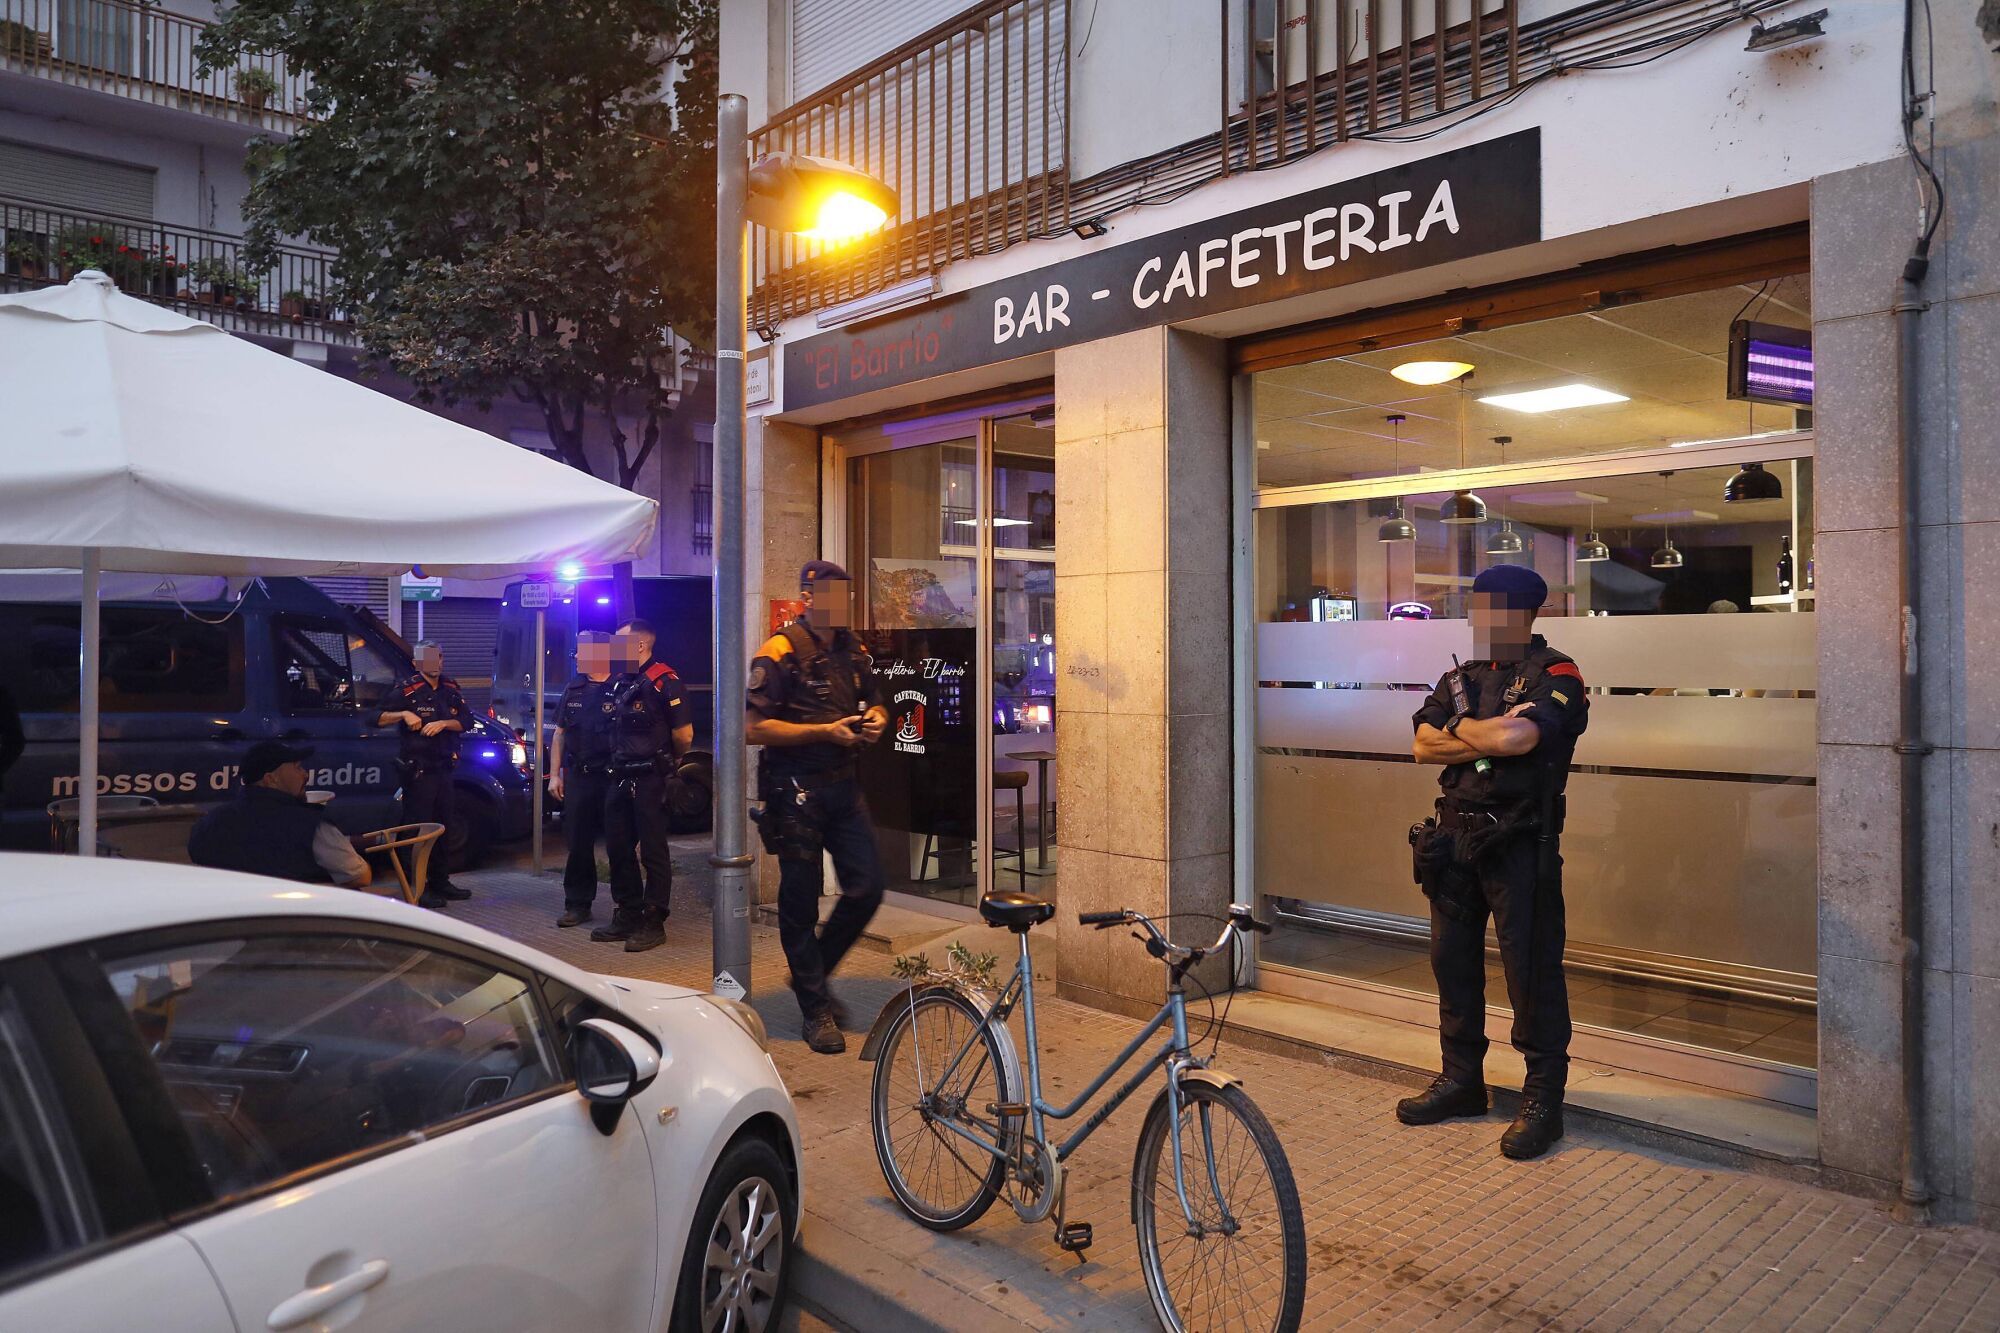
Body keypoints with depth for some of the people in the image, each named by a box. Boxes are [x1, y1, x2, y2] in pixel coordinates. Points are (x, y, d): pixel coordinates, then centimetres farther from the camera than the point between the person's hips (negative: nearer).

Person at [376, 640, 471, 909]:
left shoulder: (450, 689, 10)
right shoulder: (406, 689, -6)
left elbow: (466, 720, 8)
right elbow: (380, 719, -7)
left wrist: (443, 723, -9)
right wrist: (403, 714, -23)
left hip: (444, 768, 6)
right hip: (417, 770, -6)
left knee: (443, 827, 13)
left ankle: (441, 882, 23)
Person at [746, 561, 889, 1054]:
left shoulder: (853, 649, 12)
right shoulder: (780, 652, -9)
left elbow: (875, 702, 26)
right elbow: (757, 727, -14)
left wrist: (876, 720, 2)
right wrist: (825, 731, -19)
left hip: (844, 785, 7)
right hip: (796, 790, -6)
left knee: (867, 888, 3)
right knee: (801, 899, 2)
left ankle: (813, 973, 26)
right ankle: (815, 1009, 15)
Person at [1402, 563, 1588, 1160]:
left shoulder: (1555, 675, -6)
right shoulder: (1461, 676, 14)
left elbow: (1515, 738, -23)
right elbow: (1424, 746, 2)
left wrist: (1461, 727, -5)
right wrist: (1488, 738, -11)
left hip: (1520, 842, -7)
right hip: (1455, 836, 7)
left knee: (1531, 968, -1)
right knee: (1452, 960, 14)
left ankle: (1543, 1098, 12)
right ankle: (1461, 1080, 29)